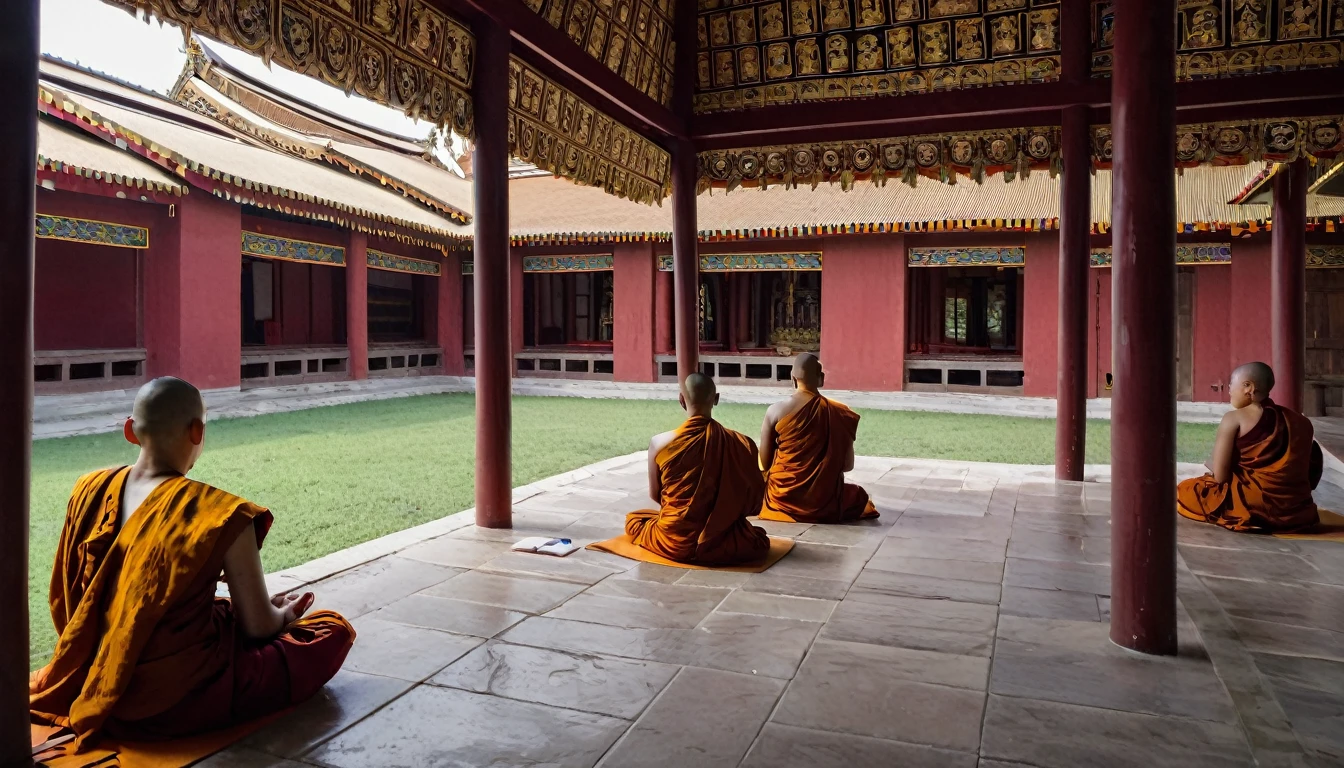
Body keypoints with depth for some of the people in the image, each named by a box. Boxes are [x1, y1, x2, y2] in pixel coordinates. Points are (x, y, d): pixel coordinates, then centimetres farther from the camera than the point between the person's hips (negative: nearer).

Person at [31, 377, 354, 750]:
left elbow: (66, 601, 9)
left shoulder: (92, 489, -4)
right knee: (334, 630, 6)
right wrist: (285, 614, 9)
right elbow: (259, 627, -14)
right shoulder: (220, 515, -23)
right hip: (181, 699, -7)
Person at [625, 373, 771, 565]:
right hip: (721, 544, -1)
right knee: (760, 540, 32)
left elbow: (654, 495, 3)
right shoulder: (743, 444, -11)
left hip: (673, 543, 1)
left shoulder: (659, 443, -12)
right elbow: (753, 502, -1)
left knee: (633, 520, 31)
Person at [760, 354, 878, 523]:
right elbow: (847, 465, -3)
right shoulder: (839, 414, -11)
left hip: (782, 499, 0)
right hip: (824, 501, 0)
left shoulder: (775, 411, -14)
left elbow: (765, 463, -7)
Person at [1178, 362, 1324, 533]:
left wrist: (1212, 464, 10)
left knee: (1184, 491, 15)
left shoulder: (1234, 419, -9)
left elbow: (1220, 476, -12)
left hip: (1253, 508, -6)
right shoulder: (1299, 421, 7)